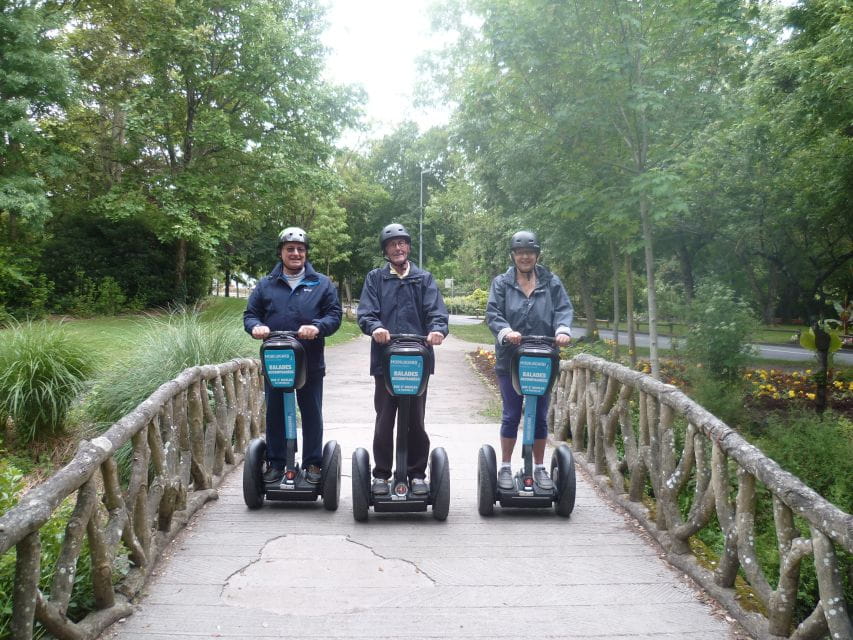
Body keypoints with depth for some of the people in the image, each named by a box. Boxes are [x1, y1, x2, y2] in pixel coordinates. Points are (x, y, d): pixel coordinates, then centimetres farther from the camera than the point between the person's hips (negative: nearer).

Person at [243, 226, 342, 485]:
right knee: (275, 414, 9)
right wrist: (256, 326, -13)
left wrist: (318, 327, -19)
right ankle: (275, 463, 21)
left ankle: (313, 464, 18)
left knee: (312, 414, 6)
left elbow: (335, 315, 1)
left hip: (311, 363, -1)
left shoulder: (322, 284, 5)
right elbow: (250, 314, 10)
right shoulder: (266, 284, 9)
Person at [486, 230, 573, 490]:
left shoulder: (551, 282, 7)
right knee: (511, 415, 6)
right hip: (510, 360, -1)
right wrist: (505, 331, -26)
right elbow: (492, 313, -7)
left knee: (540, 416, 10)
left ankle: (540, 468, 23)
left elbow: (564, 309, -2)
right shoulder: (501, 283, 3)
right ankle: (505, 468, 18)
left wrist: (562, 330, -23)